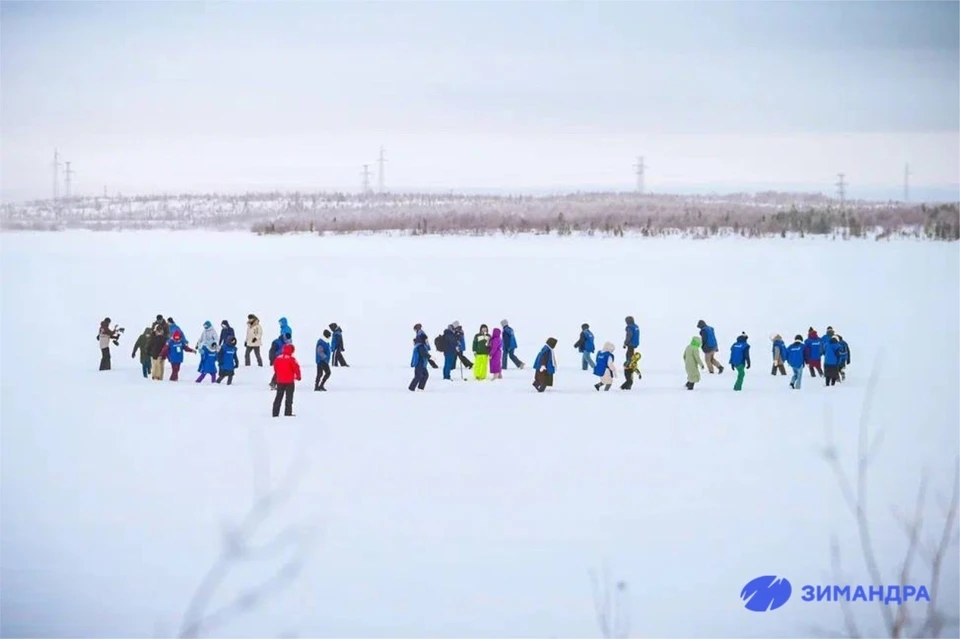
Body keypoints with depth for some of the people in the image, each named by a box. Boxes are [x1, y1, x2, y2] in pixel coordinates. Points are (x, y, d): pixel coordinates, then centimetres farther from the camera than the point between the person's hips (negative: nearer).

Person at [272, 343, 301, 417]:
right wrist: (298, 376, 4)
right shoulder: (291, 359, -13)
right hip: (289, 381, -5)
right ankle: (288, 413, -3)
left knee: (278, 397, 12)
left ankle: (275, 413, 10)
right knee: (289, 397, 2)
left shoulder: (278, 358, 4)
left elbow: (275, 369, 15)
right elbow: (296, 368, -13)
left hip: (280, 381, 5)